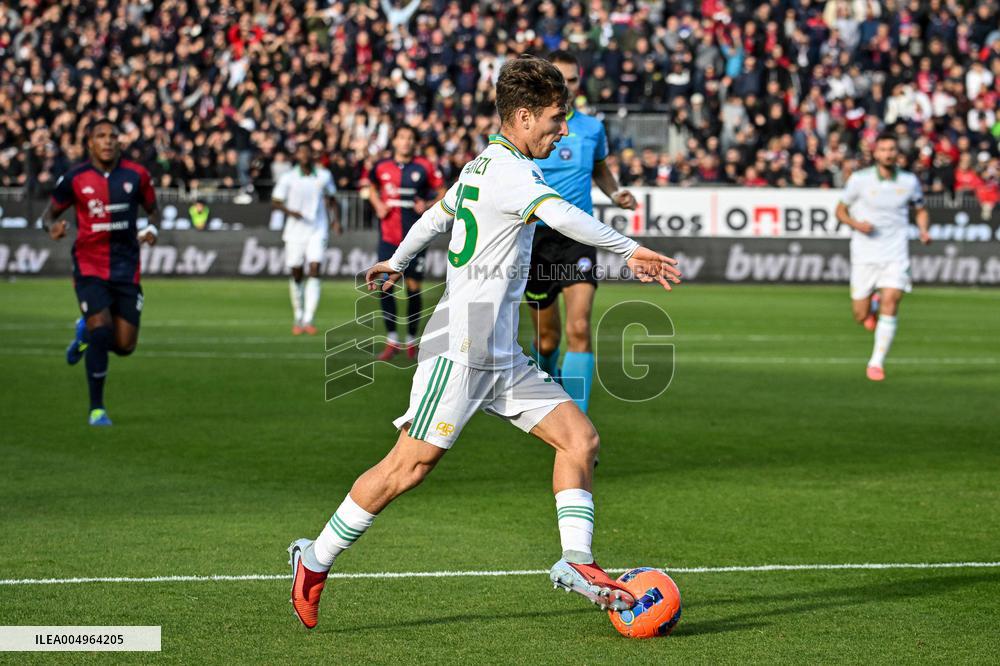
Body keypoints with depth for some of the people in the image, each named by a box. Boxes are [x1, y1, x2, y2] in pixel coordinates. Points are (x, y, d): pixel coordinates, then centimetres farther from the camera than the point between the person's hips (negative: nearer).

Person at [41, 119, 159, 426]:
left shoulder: (136, 175, 0)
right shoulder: (74, 178, -3)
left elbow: (152, 209, 15)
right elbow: (50, 213, 8)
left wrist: (151, 229, -7)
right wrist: (52, 227, -15)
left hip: (126, 270, 2)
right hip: (89, 267, -2)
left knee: (124, 345, 0)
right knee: (101, 331, -18)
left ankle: (85, 332, 37)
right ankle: (96, 409, -3)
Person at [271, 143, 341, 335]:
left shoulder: (324, 176, 3)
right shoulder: (287, 178, -2)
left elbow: (331, 199, 18)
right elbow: (275, 202, 0)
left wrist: (335, 220, 6)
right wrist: (289, 211, -19)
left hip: (318, 231, 0)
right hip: (295, 232, 0)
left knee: (314, 270, -14)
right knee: (296, 275, 5)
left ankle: (308, 320, -17)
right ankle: (298, 318, 24)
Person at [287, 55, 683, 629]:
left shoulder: (482, 166, 16)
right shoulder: (507, 171, -15)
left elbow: (437, 215, 33)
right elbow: (561, 215, -35)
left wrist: (397, 263, 49)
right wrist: (630, 249, -39)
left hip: (502, 359, 10)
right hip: (461, 350, -10)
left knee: (581, 438, 1)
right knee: (410, 466, -8)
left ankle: (576, 562, -1)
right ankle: (316, 561, 4)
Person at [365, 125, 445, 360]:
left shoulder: (424, 168, -2)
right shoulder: (382, 167, 5)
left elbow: (442, 193, 6)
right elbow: (372, 187, 25)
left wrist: (428, 205, -12)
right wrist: (377, 205, 7)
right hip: (388, 236, 2)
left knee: (414, 288, 1)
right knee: (385, 286, -5)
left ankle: (411, 340, 15)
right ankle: (392, 340, 5)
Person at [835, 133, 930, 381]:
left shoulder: (910, 181, 1)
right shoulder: (860, 179, -5)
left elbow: (921, 210, 18)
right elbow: (840, 210, 5)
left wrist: (923, 231, -3)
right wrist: (856, 224, -16)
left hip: (896, 255, 0)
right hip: (864, 255, 0)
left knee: (890, 305, -17)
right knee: (861, 316, 2)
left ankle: (877, 363, -8)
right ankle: (872, 306, 41)